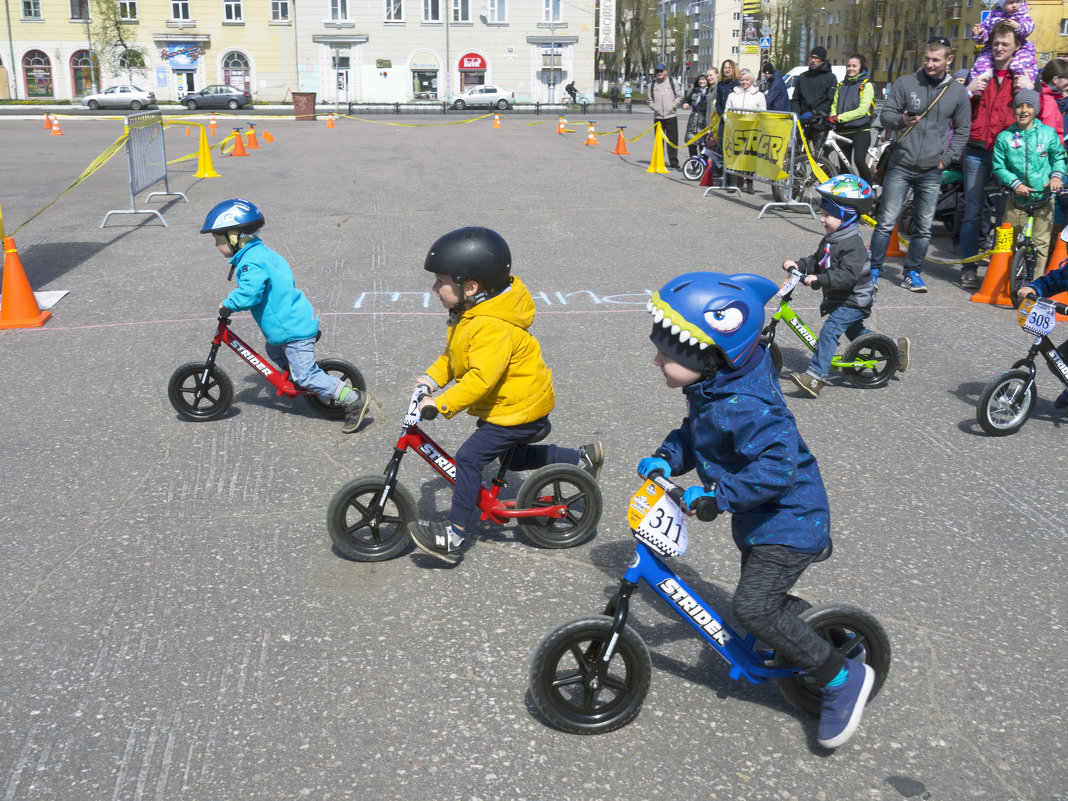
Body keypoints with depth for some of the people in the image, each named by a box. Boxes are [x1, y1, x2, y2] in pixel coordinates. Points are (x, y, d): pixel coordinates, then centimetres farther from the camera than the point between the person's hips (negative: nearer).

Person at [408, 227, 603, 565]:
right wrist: (433, 377, 1)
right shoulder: (470, 315, 2)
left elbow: (481, 378, -37)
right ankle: (582, 458, 36)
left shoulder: (493, 328, -31)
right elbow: (454, 354, 15)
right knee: (513, 457, 26)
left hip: (519, 409, -11)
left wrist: (441, 404, -35)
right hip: (512, 402, 11)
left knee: (469, 458, -15)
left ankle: (453, 537, -9)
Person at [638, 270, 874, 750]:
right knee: (764, 599, 21)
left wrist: (713, 495, -34)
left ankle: (842, 678, -1)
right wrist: (667, 458, -4)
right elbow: (695, 432, 13)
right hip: (761, 517, 10)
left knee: (753, 608, -16)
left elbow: (776, 468, -38)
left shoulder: (743, 407, -32)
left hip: (789, 519, -10)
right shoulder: (712, 387, -2)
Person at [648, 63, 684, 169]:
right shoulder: (652, 84, 10)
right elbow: (650, 99, 18)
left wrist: (673, 106, -5)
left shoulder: (672, 82, 3)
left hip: (671, 116, -2)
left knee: (672, 140, -2)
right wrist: (654, 107, 1)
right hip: (658, 116, 2)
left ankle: (674, 163, 2)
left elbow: (679, 96, 6)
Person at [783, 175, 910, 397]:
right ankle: (895, 346, 39)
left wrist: (818, 280, -41)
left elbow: (848, 275, -34)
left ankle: (815, 376, -27)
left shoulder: (853, 244, -24)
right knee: (854, 331, 25)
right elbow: (816, 261, 14)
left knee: (830, 330, -21)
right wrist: (798, 265, -4)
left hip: (854, 301, -11)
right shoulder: (830, 239, 6)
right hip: (839, 299, 11)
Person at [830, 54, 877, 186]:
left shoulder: (866, 85, -1)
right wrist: (832, 117, -5)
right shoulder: (841, 86, 17)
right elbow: (834, 105, 19)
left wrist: (839, 118, -17)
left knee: (859, 160, -23)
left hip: (860, 131, -6)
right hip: (843, 131, 6)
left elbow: (862, 110, -12)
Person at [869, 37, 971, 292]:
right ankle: (874, 269, 5)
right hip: (900, 166, -2)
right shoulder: (905, 83, 1)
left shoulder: (958, 92, 7)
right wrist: (901, 120, -21)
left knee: (924, 228, 6)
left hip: (932, 171, 2)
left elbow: (962, 129, 14)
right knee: (886, 222, -4)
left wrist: (947, 158, 3)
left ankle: (912, 273, 16)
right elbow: (885, 114, 1)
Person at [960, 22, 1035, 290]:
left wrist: (1031, 90, -9)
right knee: (973, 212, 1)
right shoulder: (980, 73, 15)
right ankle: (968, 269, 6)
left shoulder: (1023, 77, 12)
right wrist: (968, 91, -2)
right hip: (977, 151, 1)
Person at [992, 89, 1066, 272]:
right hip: (1017, 199, 0)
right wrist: (1015, 184, -14)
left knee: (1041, 243, 0)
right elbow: (999, 168, 0)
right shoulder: (1004, 137, 0)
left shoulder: (1048, 133, 4)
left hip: (1043, 197, 0)